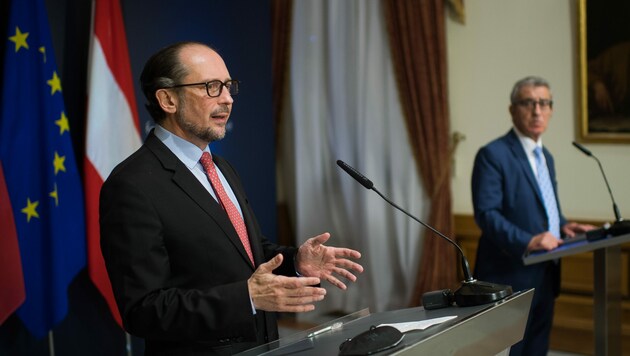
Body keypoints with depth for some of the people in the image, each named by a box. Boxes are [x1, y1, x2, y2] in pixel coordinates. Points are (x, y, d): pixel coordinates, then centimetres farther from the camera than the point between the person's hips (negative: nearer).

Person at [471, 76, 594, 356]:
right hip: (511, 276, -8)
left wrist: (563, 225, 3)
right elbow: (486, 213, -20)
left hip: (544, 275, 9)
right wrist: (527, 241, -30)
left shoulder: (546, 156, 16)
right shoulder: (493, 154, -12)